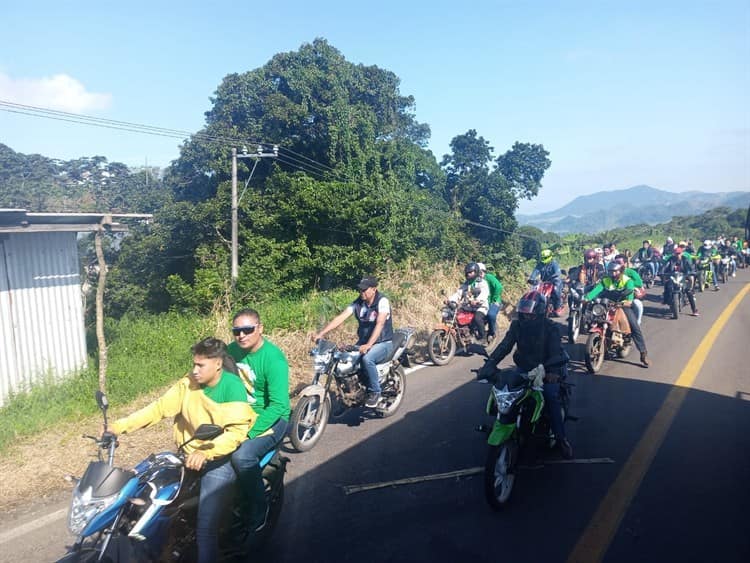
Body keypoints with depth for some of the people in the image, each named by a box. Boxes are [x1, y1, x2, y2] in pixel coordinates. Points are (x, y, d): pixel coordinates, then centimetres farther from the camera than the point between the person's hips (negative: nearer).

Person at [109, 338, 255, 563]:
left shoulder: (233, 387, -17)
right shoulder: (189, 382, 0)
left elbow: (237, 431, -22)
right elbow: (160, 407, -2)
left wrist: (206, 452, -35)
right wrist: (120, 426, -11)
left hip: (220, 459, -6)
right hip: (189, 455, 6)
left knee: (205, 526, -15)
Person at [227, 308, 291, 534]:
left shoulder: (273, 359, -21)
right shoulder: (231, 351, -2)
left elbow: (278, 405, -25)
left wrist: (249, 433, -28)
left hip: (272, 418, -7)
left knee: (242, 455, -29)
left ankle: (257, 511, -4)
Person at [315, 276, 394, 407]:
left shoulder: (382, 301, -16)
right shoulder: (358, 302, 0)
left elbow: (380, 324, -28)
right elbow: (340, 317, -8)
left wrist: (368, 345, -41)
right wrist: (321, 333, -19)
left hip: (383, 343, -6)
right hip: (363, 342, 6)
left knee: (367, 358, -34)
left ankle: (375, 392, -15)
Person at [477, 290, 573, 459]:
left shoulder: (551, 327, -11)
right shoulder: (517, 325, -2)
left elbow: (556, 351, -23)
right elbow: (504, 346, -12)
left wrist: (553, 371, -44)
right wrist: (489, 364, -27)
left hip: (546, 371, -3)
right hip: (524, 369, 4)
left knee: (551, 397, -27)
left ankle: (561, 438, -14)